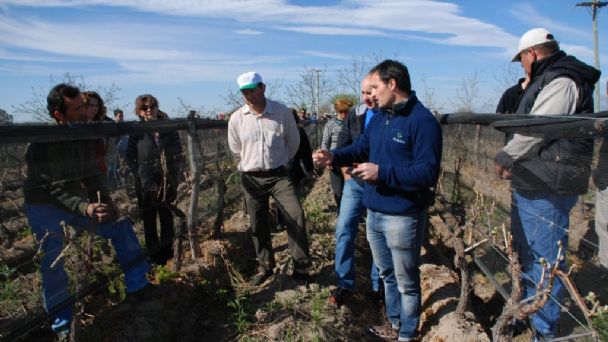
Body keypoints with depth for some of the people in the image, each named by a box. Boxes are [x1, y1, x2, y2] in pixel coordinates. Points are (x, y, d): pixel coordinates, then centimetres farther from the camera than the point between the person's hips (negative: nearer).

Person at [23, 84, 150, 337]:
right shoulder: (41, 145, -25)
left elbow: (92, 174, 0)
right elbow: (55, 190, -28)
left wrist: (106, 200, -12)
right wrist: (86, 208, -43)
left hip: (75, 202, 6)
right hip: (45, 209, -6)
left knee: (121, 227, 1)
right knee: (53, 262, -4)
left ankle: (138, 284, 9)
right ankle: (61, 315, 16)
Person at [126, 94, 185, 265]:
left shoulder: (169, 128, 0)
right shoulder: (137, 131, -4)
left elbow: (179, 155, 4)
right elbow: (129, 158, -2)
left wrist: (177, 175, -4)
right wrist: (140, 175, -11)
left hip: (167, 184, 1)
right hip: (146, 185, -1)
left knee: (167, 218, 13)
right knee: (149, 221, 9)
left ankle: (167, 252, 28)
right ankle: (154, 256, 22)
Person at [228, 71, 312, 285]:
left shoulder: (282, 112, -8)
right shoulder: (236, 118, -4)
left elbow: (293, 141, 6)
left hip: (279, 175, -1)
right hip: (251, 178, 2)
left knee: (295, 216, -11)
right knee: (258, 225, 10)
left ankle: (301, 267, 5)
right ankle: (265, 266, 29)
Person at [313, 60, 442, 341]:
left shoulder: (422, 120, -19)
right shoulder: (379, 117, 9)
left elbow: (428, 171, -25)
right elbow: (360, 147, 15)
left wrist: (382, 172, -27)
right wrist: (334, 157, -3)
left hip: (402, 218, -8)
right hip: (374, 213, 9)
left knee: (406, 282, 12)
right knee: (388, 275, 24)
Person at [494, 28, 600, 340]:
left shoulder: (560, 82, -15)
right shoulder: (546, 81, 18)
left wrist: (504, 157, -9)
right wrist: (514, 162, 6)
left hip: (547, 189, -11)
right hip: (530, 183, 11)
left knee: (544, 259, -1)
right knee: (524, 252, 22)